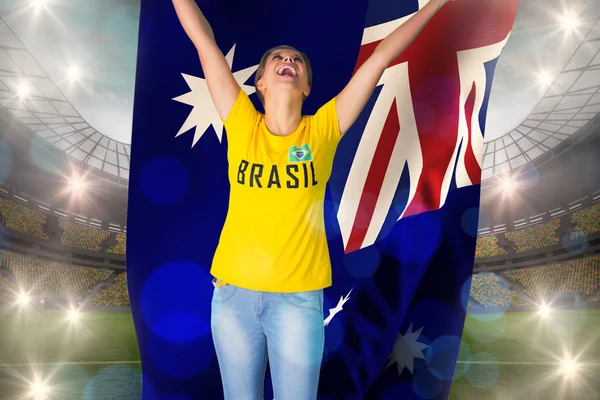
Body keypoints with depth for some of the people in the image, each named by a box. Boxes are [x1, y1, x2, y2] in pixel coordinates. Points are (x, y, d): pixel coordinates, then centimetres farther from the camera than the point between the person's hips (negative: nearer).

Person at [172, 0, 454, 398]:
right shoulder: (241, 124, -2)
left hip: (299, 295, -1)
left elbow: (381, 57, 0)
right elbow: (204, 40, -1)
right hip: (234, 290, 1)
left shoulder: (322, 131, -2)